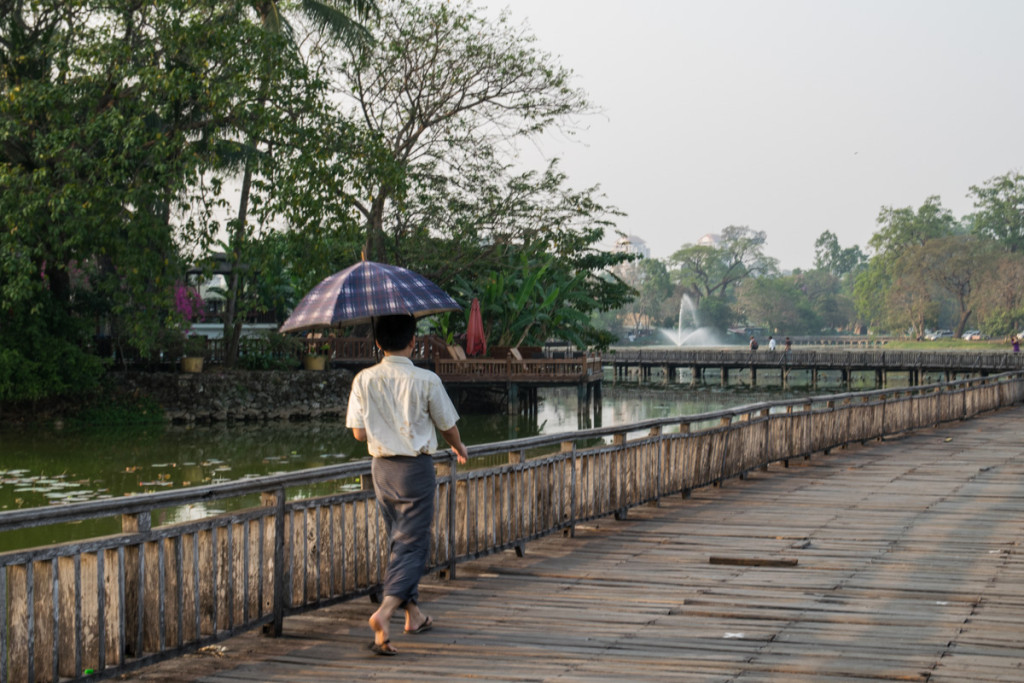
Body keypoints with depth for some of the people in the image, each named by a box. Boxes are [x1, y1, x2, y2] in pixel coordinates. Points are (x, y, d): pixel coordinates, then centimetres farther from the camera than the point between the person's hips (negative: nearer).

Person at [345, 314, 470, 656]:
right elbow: (448, 426, -2)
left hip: (382, 469, 5)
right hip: (416, 468, -4)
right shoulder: (426, 381, -12)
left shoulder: (364, 380, -3)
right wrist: (459, 448, 20)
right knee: (411, 545, -3)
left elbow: (359, 432, -1)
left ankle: (414, 614, 28)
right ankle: (384, 612, -22)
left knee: (398, 541, 18)